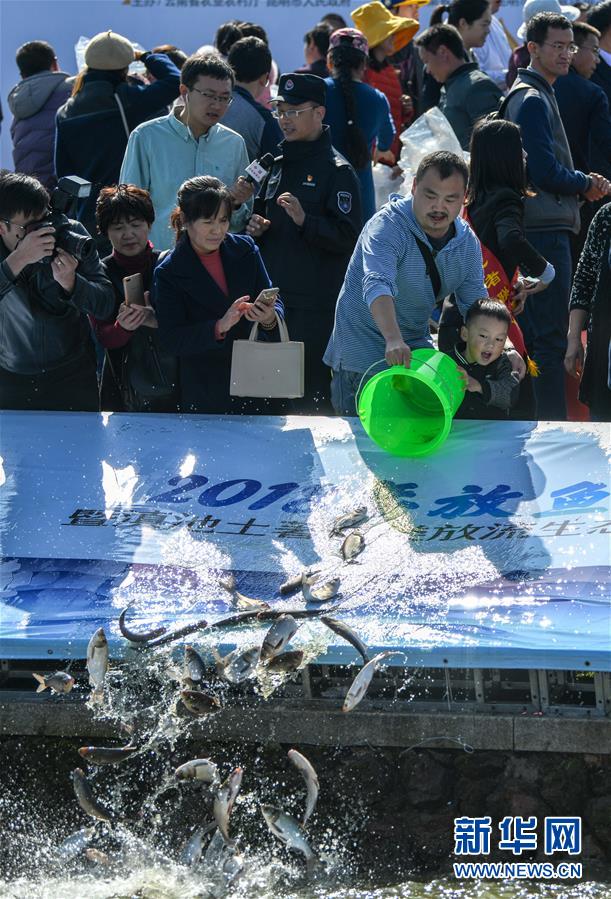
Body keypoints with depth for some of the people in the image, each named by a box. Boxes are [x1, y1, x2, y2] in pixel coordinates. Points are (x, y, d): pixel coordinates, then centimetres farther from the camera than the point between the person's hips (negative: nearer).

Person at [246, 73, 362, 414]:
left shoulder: (338, 171, -6)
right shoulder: (278, 165, 18)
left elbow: (348, 237, -13)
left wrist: (305, 220, -25)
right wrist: (256, 229, 10)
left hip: (316, 305, -7)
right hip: (274, 298, 8)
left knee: (310, 392, -8)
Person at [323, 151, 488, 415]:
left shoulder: (467, 243, 1)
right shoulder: (387, 227, -21)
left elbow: (476, 304, 8)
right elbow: (377, 285, -38)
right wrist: (394, 339, -56)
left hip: (417, 347, 6)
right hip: (363, 357, -6)